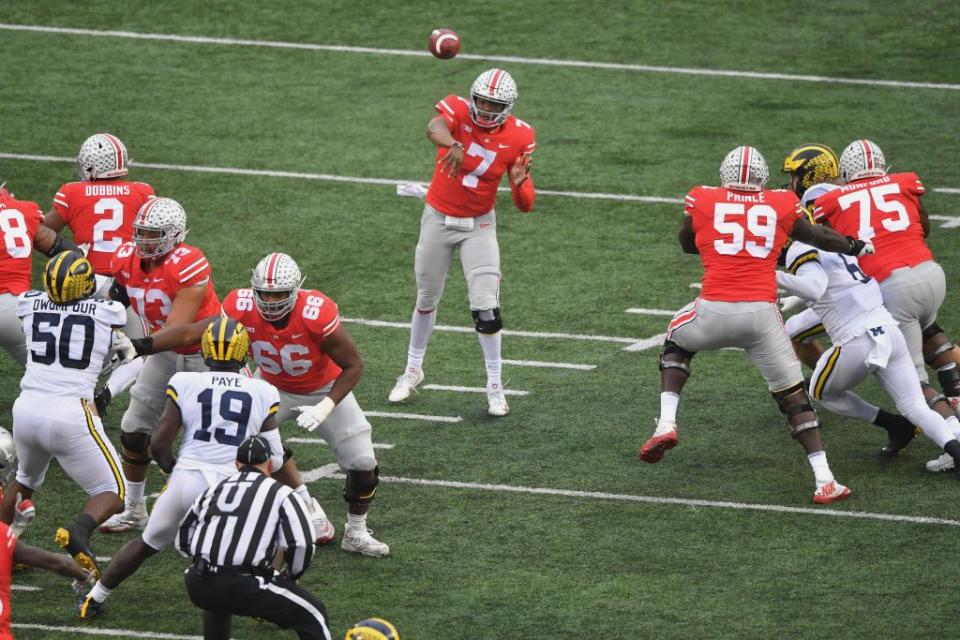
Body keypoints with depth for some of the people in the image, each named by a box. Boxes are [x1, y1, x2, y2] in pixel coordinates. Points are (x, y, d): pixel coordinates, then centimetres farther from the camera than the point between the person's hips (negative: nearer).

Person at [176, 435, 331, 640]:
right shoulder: (280, 493, 7)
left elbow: (183, 541, 27)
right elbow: (302, 545, -4)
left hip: (198, 589, 5)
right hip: (244, 589, -5)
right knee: (313, 615, 5)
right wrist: (291, 575, 16)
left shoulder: (213, 491, 21)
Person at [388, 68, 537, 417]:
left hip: (478, 226, 0)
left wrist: (520, 183, -33)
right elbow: (434, 128, -44)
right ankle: (413, 369, 36)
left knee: (486, 307, -9)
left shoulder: (518, 137, -13)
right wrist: (453, 145, -66)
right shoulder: (458, 110, -17)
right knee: (427, 299, 15)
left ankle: (495, 385, 5)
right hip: (438, 218, 0)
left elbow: (525, 206, -11)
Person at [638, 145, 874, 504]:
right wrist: (855, 248, 41)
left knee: (676, 342, 31)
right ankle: (824, 480, 4)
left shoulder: (702, 201, 8)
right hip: (762, 313, 0)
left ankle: (666, 424, 13)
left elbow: (687, 244, 26)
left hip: (715, 311, 0)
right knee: (792, 394, 11)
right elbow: (817, 237, 23)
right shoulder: (781, 205, 9)